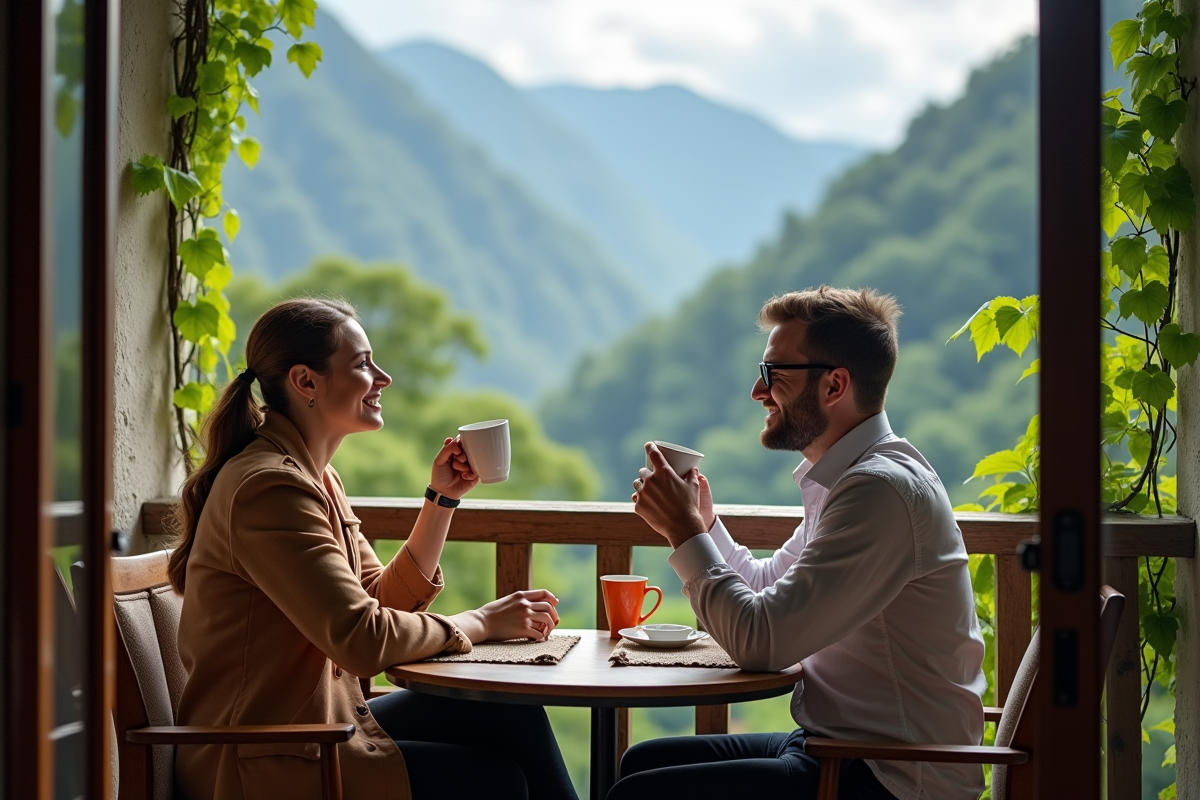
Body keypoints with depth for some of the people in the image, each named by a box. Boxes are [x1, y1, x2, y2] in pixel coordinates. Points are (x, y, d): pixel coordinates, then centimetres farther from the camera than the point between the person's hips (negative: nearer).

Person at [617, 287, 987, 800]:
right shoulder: (848, 478, 13)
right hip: (842, 748, 10)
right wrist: (703, 525, 5)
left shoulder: (882, 488, -22)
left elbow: (761, 642, -24)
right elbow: (767, 590, 22)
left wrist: (686, 531, -12)